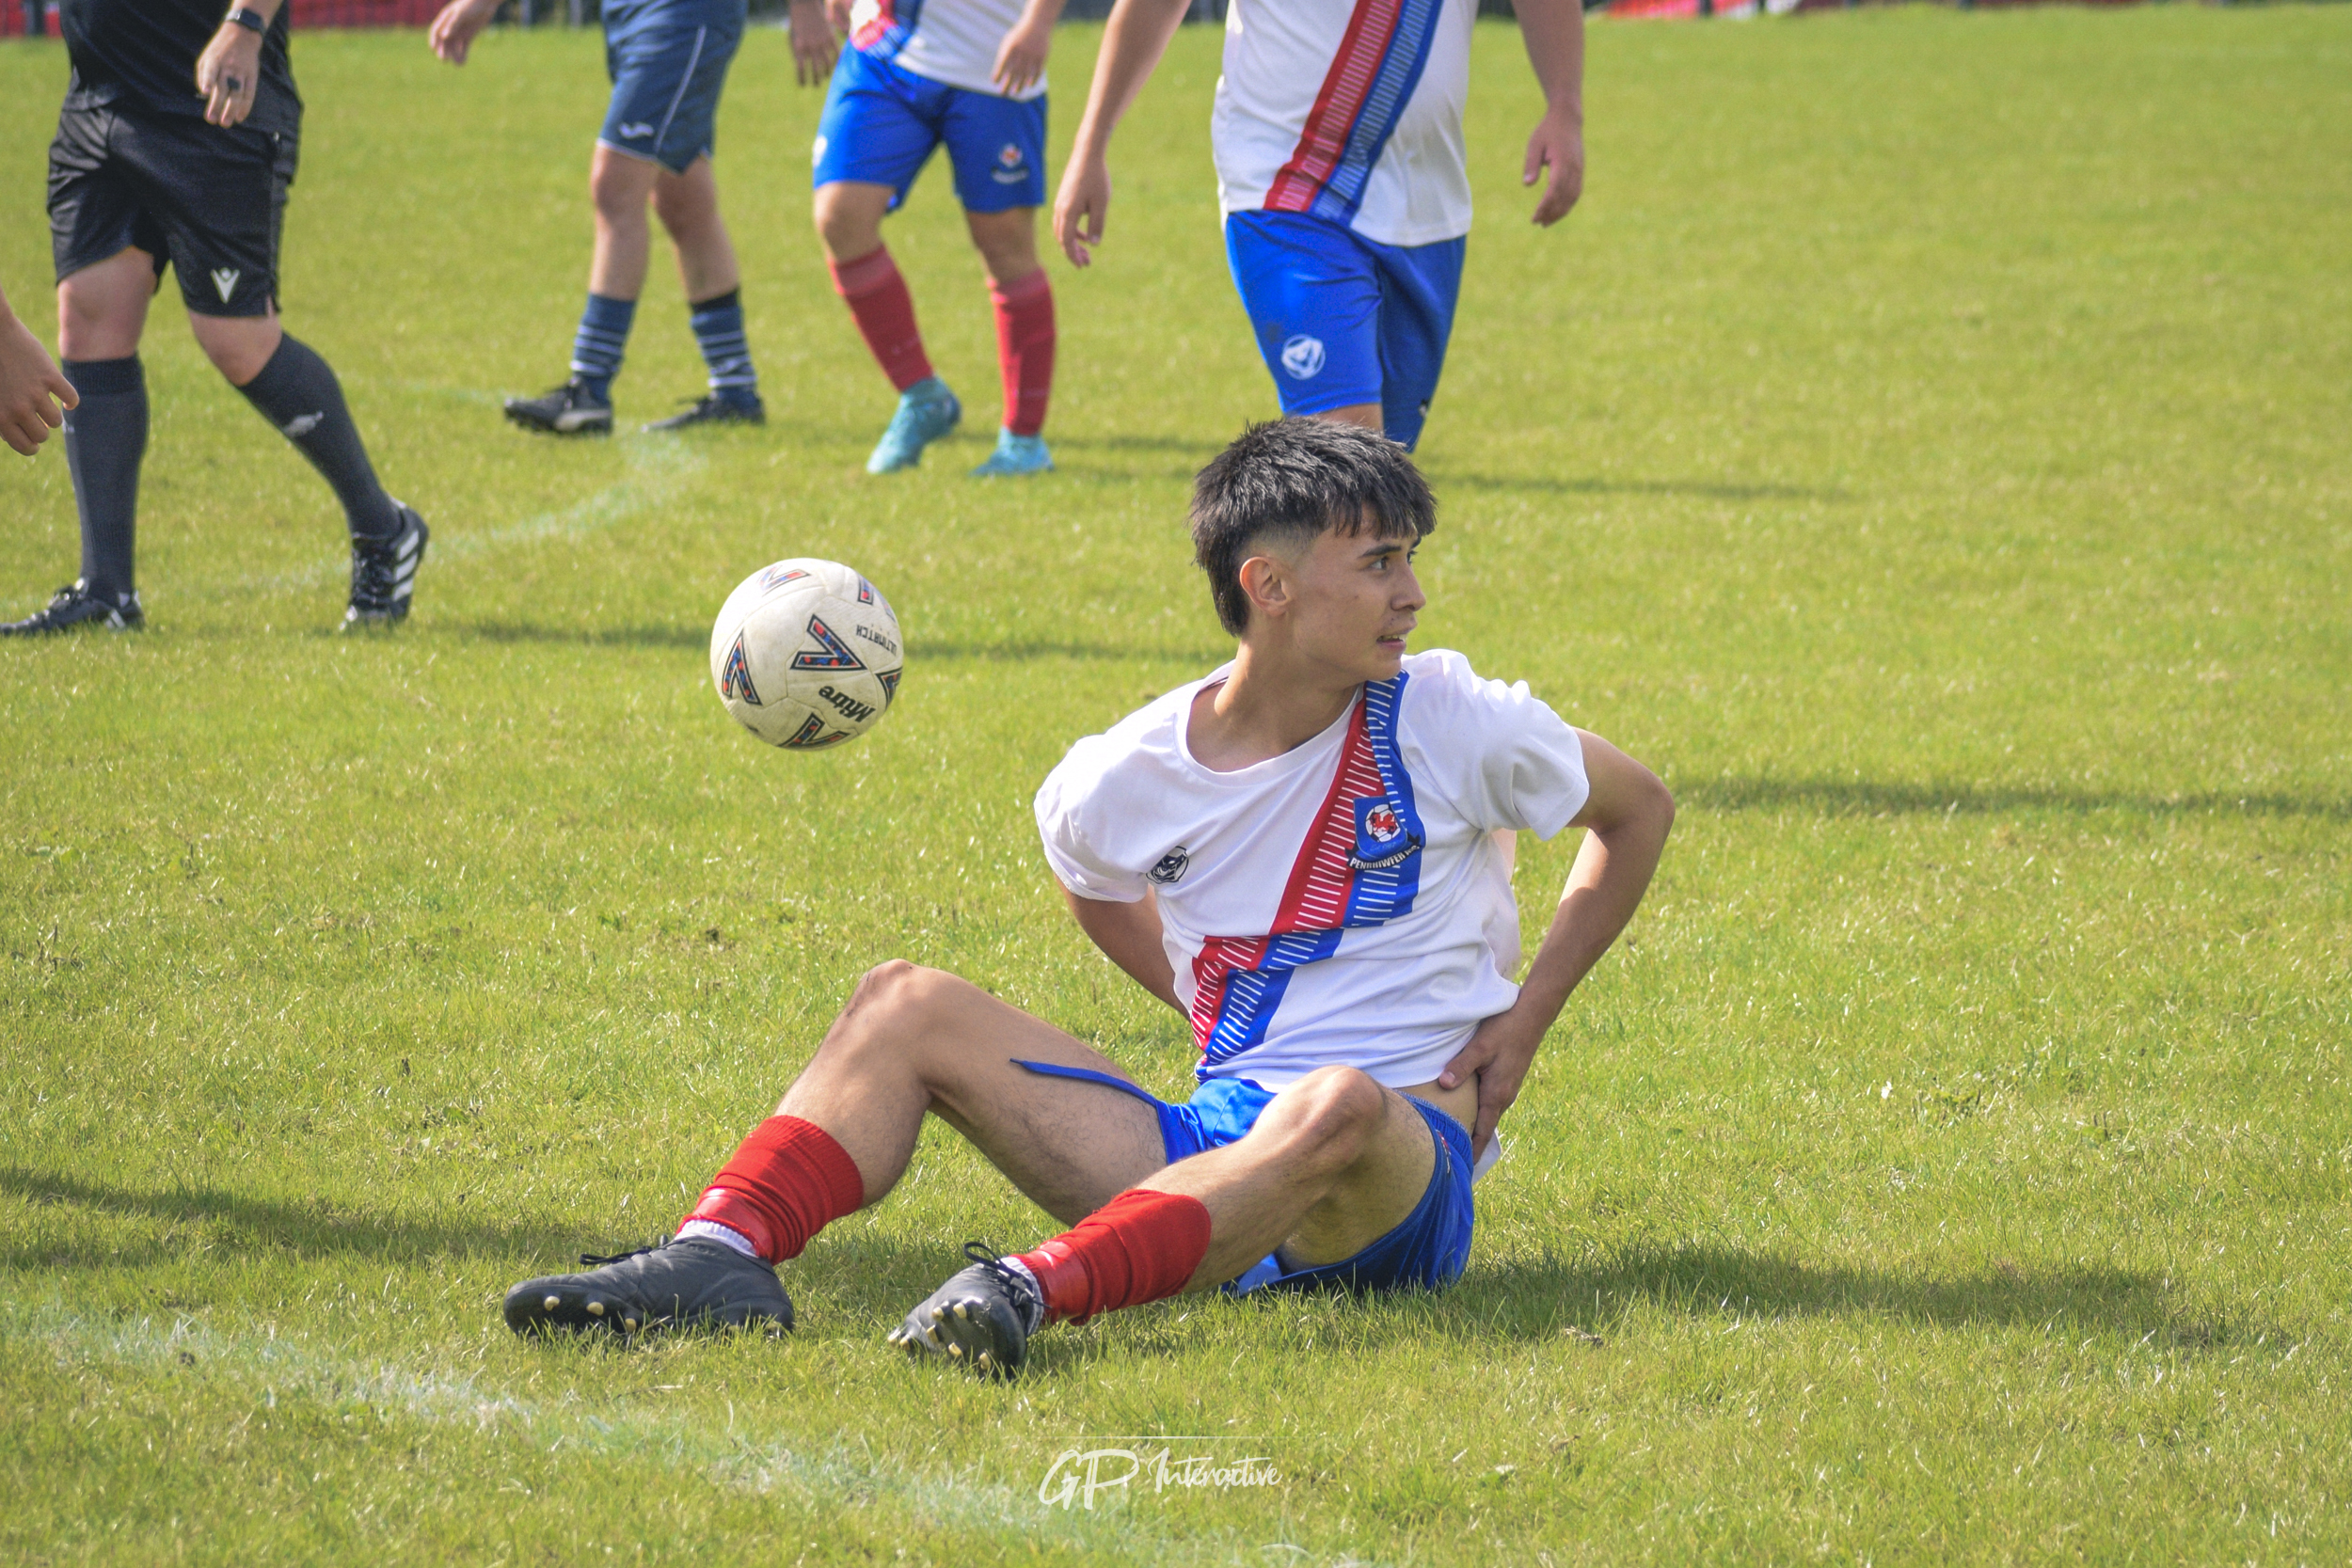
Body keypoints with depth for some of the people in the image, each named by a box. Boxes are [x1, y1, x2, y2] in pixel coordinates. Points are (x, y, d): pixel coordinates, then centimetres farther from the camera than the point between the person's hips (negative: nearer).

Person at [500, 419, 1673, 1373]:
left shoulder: (1450, 723, -5)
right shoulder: (1127, 780, 2)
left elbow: (1639, 813, 11)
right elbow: (1097, 889, 26)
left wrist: (1527, 1020, 2)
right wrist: (1215, 1011, 11)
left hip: (1406, 1166, -4)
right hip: (1218, 1146, 4)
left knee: (1339, 1105, -41)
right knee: (907, 1007, -3)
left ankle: (1034, 1291, -58)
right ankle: (722, 1256, -27)